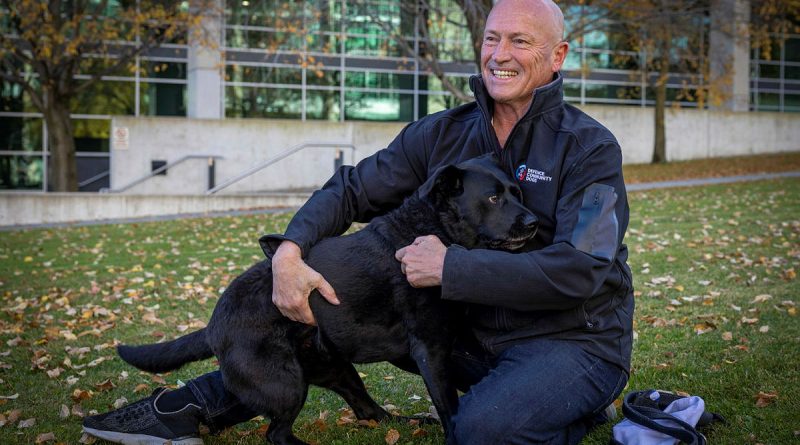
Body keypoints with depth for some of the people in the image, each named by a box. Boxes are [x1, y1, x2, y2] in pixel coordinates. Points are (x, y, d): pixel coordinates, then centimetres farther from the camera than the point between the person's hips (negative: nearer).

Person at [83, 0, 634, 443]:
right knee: (332, 302, -1)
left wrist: (451, 266, -27)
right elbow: (352, 190, 4)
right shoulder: (441, 134, 2)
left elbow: (580, 270, -24)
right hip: (470, 328, 6)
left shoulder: (589, 148, -14)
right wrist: (290, 251, -16)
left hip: (573, 339, -5)